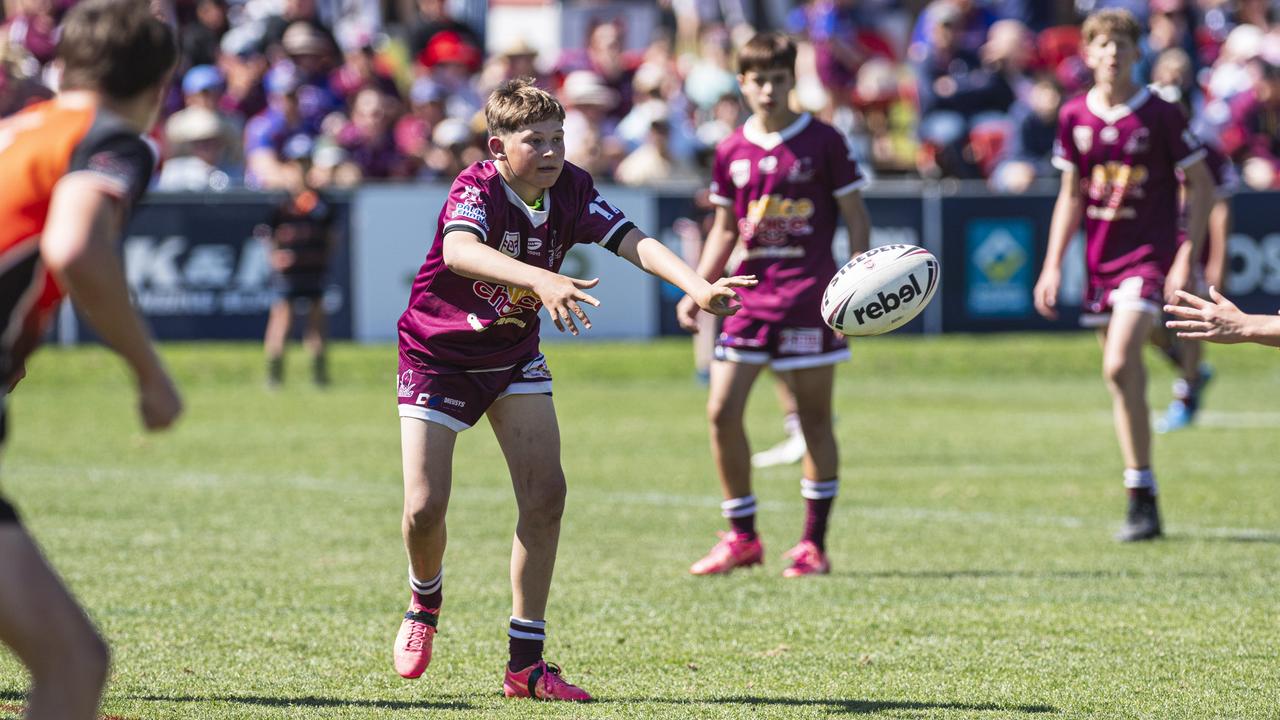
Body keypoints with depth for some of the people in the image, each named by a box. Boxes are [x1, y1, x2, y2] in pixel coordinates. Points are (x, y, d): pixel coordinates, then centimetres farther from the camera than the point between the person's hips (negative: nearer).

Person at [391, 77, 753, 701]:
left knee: (545, 493, -8)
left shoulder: (571, 190, -12)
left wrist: (697, 286, -43)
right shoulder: (476, 189, -28)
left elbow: (633, 242, -24)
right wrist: (541, 279, -66)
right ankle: (425, 603, 26)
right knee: (426, 507, -10)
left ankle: (526, 663, -2)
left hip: (514, 356, 4)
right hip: (437, 353, -4)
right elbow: (460, 250, -50)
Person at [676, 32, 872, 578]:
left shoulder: (823, 143, -2)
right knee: (721, 412, -3)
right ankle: (741, 538, 9)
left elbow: (856, 218, 0)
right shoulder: (731, 153, 8)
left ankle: (814, 544, 8)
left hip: (809, 297, -4)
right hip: (750, 293, 4)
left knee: (815, 419, 0)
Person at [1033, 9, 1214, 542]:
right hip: (1100, 260, 5)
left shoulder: (1160, 116, -8)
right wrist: (1053, 267, 10)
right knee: (1125, 379, 9)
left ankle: (1141, 495, -16)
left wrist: (1186, 259, -11)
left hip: (1150, 256, -5)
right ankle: (1145, 510, 17)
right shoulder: (1075, 117, 5)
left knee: (1119, 366, -22)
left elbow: (1201, 187, -3)